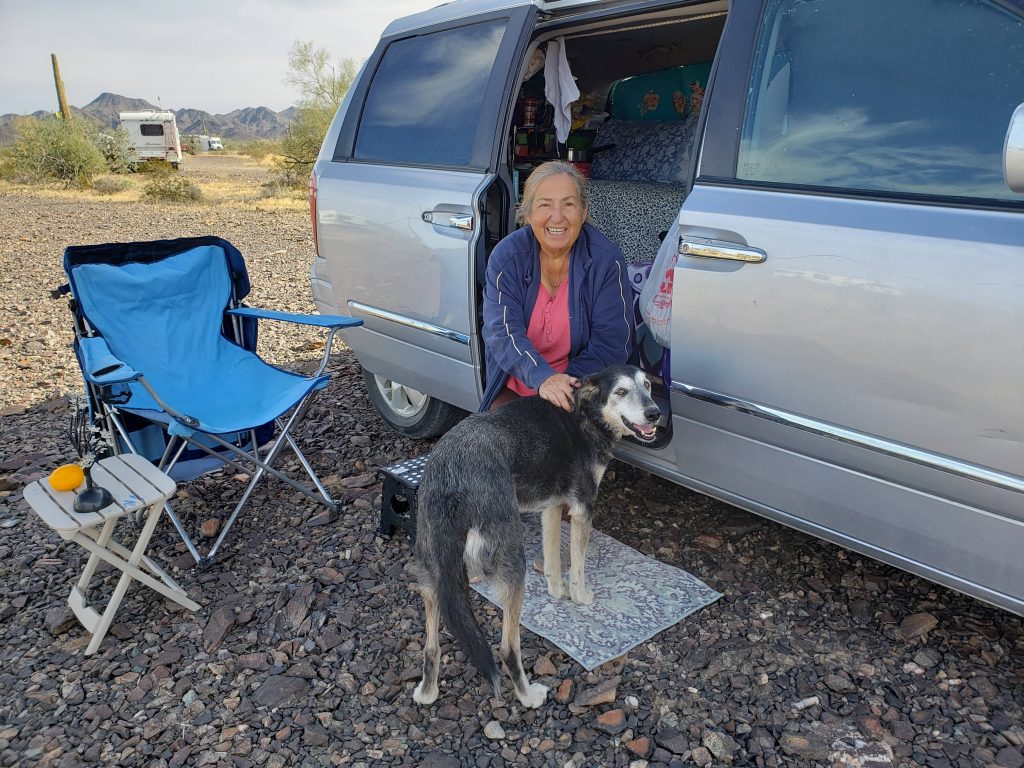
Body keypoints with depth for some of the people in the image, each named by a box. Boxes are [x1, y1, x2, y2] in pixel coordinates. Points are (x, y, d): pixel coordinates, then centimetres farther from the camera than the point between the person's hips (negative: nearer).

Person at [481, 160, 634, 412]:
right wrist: (542, 377, -36)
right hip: (513, 388, 2)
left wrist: (567, 385, -28)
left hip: (580, 394, -1)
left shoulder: (606, 259, -11)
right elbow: (502, 332, -19)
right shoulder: (506, 256, -8)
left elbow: (612, 342, -14)